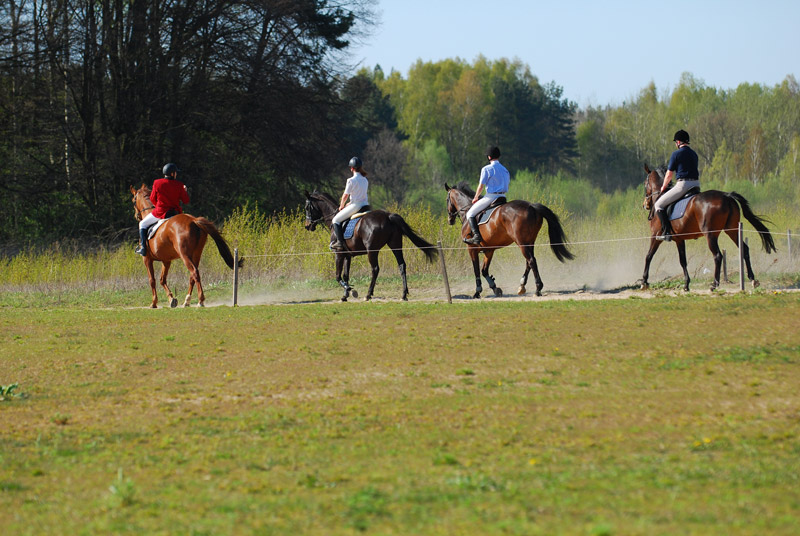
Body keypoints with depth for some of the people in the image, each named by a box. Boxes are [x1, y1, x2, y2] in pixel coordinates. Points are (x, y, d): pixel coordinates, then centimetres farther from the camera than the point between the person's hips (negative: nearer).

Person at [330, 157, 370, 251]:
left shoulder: (351, 181, -13)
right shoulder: (365, 180, 9)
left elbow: (345, 196, -7)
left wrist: (341, 206, 12)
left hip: (355, 207, -8)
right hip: (365, 204, 8)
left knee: (336, 220, 3)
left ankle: (340, 242, -6)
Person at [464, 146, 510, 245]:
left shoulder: (486, 169, -9)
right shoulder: (505, 170, 13)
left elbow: (481, 186, -8)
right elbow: (507, 183, 18)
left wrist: (476, 197, 8)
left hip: (491, 196, -7)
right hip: (502, 197, 7)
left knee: (470, 214, 0)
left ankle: (476, 235, -18)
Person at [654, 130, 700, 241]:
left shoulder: (677, 154, -5)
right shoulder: (694, 154, 17)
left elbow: (669, 174, -2)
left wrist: (663, 187, 16)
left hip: (683, 185, -8)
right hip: (696, 185, 8)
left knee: (659, 204, 0)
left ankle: (667, 232, -11)